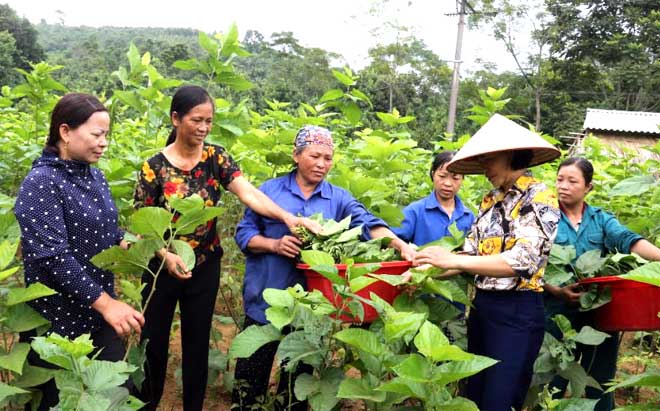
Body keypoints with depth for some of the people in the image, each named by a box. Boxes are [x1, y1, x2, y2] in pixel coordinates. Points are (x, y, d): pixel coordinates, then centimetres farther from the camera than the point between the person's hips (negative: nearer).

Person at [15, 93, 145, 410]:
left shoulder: (94, 175, 5)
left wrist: (126, 242, -3)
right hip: (57, 317, -7)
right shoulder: (41, 183, -18)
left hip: (99, 309, 7)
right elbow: (52, 256, -25)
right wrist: (106, 303, -26)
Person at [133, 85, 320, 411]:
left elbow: (248, 193, -20)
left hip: (205, 267, 2)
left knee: (197, 341, 14)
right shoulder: (155, 166, -11)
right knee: (154, 340, 11)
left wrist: (287, 217, -36)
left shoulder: (216, 158, -5)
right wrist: (166, 256, -23)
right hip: (163, 266, -1)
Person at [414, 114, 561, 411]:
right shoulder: (490, 200, 10)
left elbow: (522, 260, -24)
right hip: (482, 306, 7)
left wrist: (453, 260, -26)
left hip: (518, 312, -7)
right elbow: (472, 254, 8)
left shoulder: (539, 198, -12)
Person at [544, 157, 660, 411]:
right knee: (553, 385, 7)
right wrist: (557, 291, -23)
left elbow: (627, 239, -13)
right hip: (558, 312, -2)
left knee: (601, 382, 13)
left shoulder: (601, 219, 6)